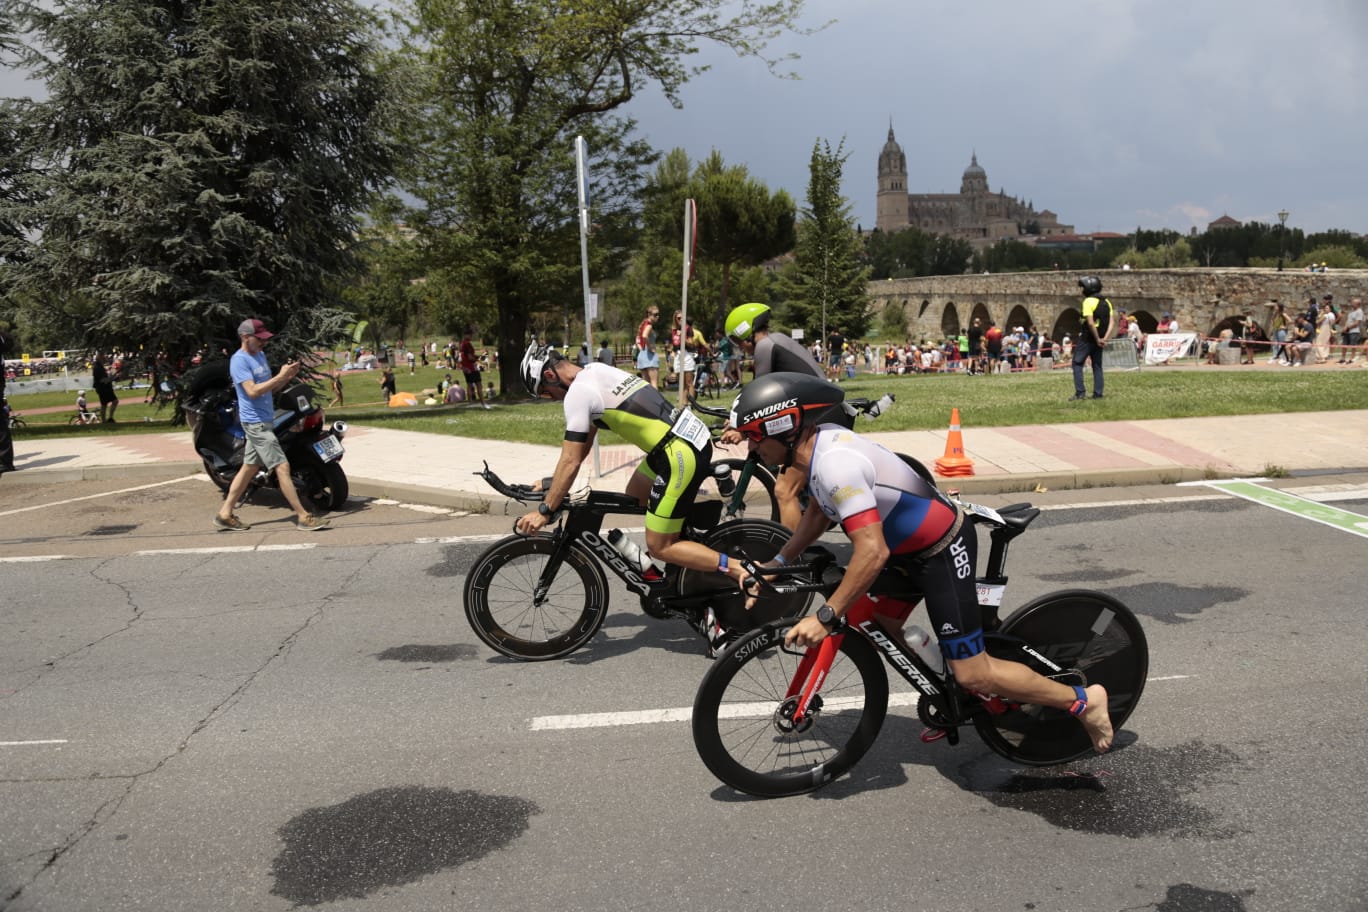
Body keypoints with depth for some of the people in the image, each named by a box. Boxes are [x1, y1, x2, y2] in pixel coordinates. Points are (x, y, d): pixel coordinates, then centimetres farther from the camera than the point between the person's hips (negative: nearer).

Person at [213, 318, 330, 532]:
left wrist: (288, 376, -1)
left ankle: (225, 514, 20)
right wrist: (280, 376, -23)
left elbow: (270, 387, 17)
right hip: (256, 423, -9)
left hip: (265, 421, 9)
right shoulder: (239, 360, -13)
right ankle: (302, 516, -7)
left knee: (249, 468, 13)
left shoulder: (260, 355, 15)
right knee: (282, 467, -9)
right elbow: (252, 391, -23)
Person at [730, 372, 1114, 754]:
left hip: (944, 551, -10)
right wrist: (777, 563, 9)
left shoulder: (834, 465, -32)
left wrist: (824, 617, -32)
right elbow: (818, 513, 15)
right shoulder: (819, 441, -2)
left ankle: (1083, 701, 13)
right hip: (913, 544, 10)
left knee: (974, 674, -4)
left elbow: (873, 552, -37)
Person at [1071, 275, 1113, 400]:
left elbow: (1090, 323, -21)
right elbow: (1111, 322, 3)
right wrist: (1105, 338, -5)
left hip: (1087, 337, -7)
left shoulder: (1088, 301, -13)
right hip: (1099, 338, 7)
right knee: (1097, 365, 13)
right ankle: (1098, 393, 11)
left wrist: (1098, 339, -14)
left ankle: (1080, 392, -8)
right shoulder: (1106, 302, 10)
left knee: (1077, 363, 0)